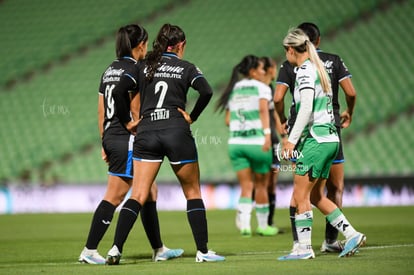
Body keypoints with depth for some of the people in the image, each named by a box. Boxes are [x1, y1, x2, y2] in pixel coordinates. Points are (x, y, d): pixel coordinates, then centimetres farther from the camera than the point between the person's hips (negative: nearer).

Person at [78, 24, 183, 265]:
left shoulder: (111, 69, 15)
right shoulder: (135, 69, -11)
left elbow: (101, 109, 16)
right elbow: (118, 92, -29)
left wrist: (105, 142, 19)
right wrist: (128, 123, -17)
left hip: (110, 137, 9)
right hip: (126, 140, -9)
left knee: (149, 191, 16)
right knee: (114, 197, -5)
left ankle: (159, 249, 22)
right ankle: (89, 251, -4)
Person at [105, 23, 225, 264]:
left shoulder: (145, 66, 13)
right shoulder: (186, 67, 4)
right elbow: (207, 91, -11)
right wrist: (192, 117, 1)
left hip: (146, 132, 2)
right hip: (177, 132, -2)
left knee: (138, 196, 1)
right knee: (193, 192, 11)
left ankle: (116, 249, -13)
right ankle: (203, 251, 10)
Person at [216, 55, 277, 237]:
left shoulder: (234, 90, 14)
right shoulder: (261, 87, -2)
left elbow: (227, 120, 14)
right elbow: (263, 109, -20)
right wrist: (267, 133, -28)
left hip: (235, 143, 4)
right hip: (257, 142, -4)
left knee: (246, 187, 3)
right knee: (261, 185, 10)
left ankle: (244, 224, -14)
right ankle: (262, 225, 19)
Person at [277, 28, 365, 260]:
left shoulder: (305, 70, -11)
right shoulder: (318, 67, 16)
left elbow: (306, 108, -19)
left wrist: (292, 139, -19)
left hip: (317, 140, -9)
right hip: (330, 138, 9)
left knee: (301, 195, -4)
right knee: (316, 196, 14)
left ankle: (304, 248, -3)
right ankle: (352, 235, 11)